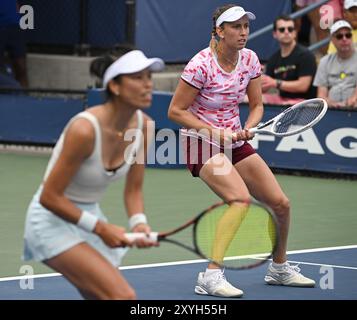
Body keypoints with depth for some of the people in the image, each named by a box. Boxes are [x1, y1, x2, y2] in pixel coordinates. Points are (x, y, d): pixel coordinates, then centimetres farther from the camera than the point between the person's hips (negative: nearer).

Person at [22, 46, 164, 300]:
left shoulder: (143, 126, -7)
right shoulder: (85, 129, -28)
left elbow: (133, 189, 4)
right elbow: (49, 197, -22)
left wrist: (138, 222, -16)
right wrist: (100, 228, -22)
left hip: (90, 215, 8)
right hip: (54, 221, -8)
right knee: (123, 295, -22)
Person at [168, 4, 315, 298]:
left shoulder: (250, 59, -2)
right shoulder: (201, 65, -20)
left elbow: (256, 105, 8)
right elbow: (176, 111, -15)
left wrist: (248, 128, -13)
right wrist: (215, 132, -22)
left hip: (235, 142, 7)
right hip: (202, 142, -7)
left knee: (281, 203, 4)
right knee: (241, 199, -30)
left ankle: (280, 269, 28)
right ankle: (211, 277, -27)